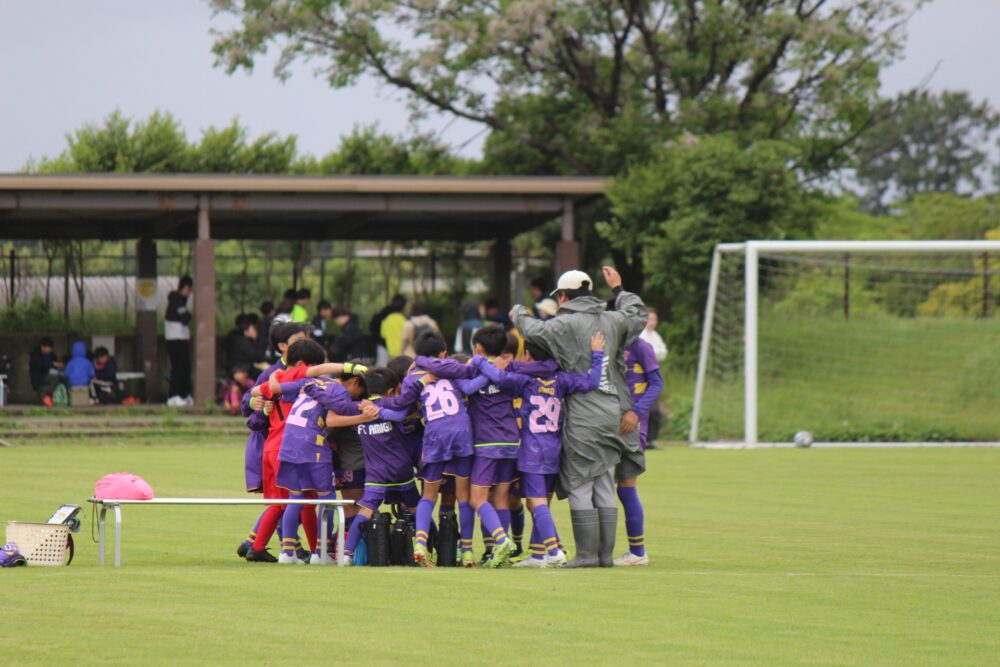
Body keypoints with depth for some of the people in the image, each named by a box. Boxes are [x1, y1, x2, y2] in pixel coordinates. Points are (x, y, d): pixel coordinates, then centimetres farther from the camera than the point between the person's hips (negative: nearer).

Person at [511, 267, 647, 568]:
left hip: (583, 419, -6)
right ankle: (605, 554, 12)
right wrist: (619, 290, 40)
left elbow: (536, 330, -20)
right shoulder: (612, 321, 8)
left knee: (580, 488, 0)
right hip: (612, 416, 6)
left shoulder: (566, 324, -10)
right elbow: (638, 315, 25)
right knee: (605, 489, 11)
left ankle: (587, 553, -3)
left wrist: (520, 314, 2)